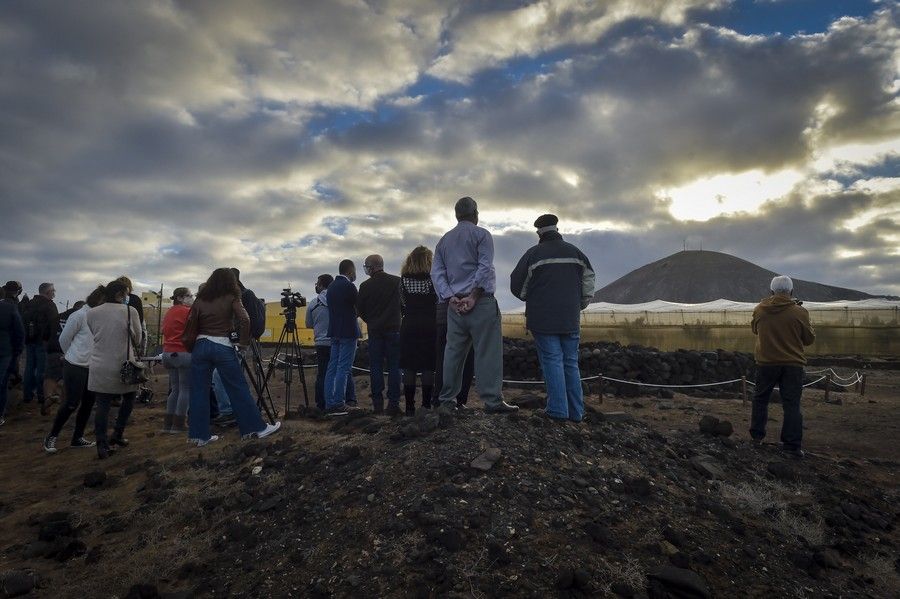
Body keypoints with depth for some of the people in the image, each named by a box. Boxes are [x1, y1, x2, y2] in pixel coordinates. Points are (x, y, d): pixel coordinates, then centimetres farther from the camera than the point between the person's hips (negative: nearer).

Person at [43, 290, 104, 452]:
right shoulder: (79, 315, -13)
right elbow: (64, 339, -3)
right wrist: (73, 356, 9)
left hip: (92, 367, 6)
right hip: (75, 367, -6)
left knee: (88, 403, 11)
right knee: (71, 403, -2)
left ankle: (78, 437, 23)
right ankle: (51, 437, 16)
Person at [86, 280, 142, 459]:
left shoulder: (91, 313, 1)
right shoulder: (130, 311, -7)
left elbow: (91, 338, 11)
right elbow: (137, 339, 1)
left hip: (99, 368, 2)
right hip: (123, 366, -2)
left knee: (102, 406, 6)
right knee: (128, 398, 21)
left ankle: (102, 446, 7)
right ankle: (117, 435, 22)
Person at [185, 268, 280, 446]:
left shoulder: (200, 299, 8)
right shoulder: (231, 298, -1)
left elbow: (190, 325, 1)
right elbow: (244, 320, -16)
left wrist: (192, 348, 11)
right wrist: (242, 344, -8)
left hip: (200, 346, 3)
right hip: (223, 346, -3)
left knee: (199, 391, 9)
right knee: (239, 389, 3)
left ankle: (199, 435, 14)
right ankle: (257, 427, 9)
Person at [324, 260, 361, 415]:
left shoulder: (331, 286, 13)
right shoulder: (349, 286, -13)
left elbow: (332, 307, 15)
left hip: (334, 331, 8)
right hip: (348, 331, -8)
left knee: (332, 367, 9)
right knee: (343, 369, -5)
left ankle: (329, 404, 12)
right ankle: (338, 404, -4)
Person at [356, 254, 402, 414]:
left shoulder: (365, 286, -4)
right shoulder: (397, 281, -3)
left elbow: (360, 309, 3)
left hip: (374, 331, 0)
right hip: (394, 329, 0)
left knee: (376, 367, 6)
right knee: (394, 366, 3)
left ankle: (377, 403, 6)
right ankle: (393, 403, 1)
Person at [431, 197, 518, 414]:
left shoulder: (444, 240, 17)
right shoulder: (481, 234, 0)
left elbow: (436, 273, 8)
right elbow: (485, 268, -12)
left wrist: (451, 298, -1)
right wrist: (473, 296, -12)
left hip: (455, 304, 6)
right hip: (480, 301, -5)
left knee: (453, 351, 9)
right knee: (487, 352, -4)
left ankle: (447, 400, 13)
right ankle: (492, 400, -4)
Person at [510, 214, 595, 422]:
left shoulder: (534, 253, -4)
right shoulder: (575, 252, 8)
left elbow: (517, 286, 0)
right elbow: (589, 280, 8)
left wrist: (531, 299, 18)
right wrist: (581, 304, 18)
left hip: (544, 319, -3)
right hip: (570, 319, 4)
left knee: (552, 361, 0)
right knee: (571, 363, 9)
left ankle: (558, 409, -2)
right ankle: (576, 411, 11)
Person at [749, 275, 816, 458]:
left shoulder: (759, 310, -4)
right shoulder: (799, 312, -10)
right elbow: (809, 339, 1)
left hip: (766, 363, 1)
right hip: (793, 364, -1)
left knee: (760, 399, 17)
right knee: (792, 404, 3)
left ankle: (757, 435, 25)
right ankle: (792, 446, 4)